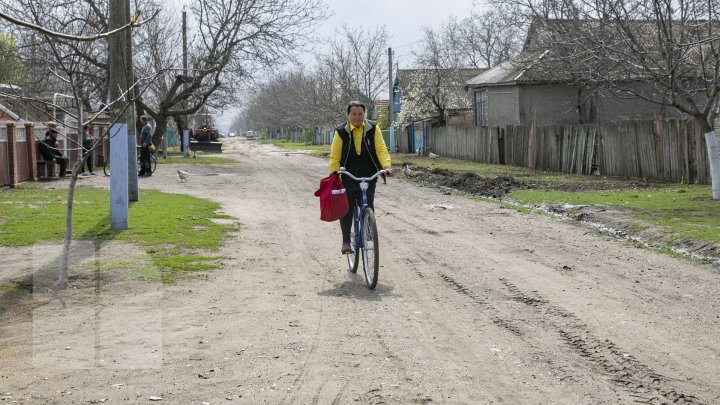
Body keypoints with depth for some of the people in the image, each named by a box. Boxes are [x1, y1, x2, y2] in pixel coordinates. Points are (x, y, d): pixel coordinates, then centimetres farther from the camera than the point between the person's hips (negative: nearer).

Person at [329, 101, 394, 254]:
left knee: (368, 207, -7)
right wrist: (334, 174, -15)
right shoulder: (341, 132, -2)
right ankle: (346, 242, 5)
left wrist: (387, 166, -25)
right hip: (348, 177, 0)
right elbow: (335, 156, -3)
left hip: (368, 176, 0)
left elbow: (381, 149, -8)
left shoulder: (373, 129, -1)